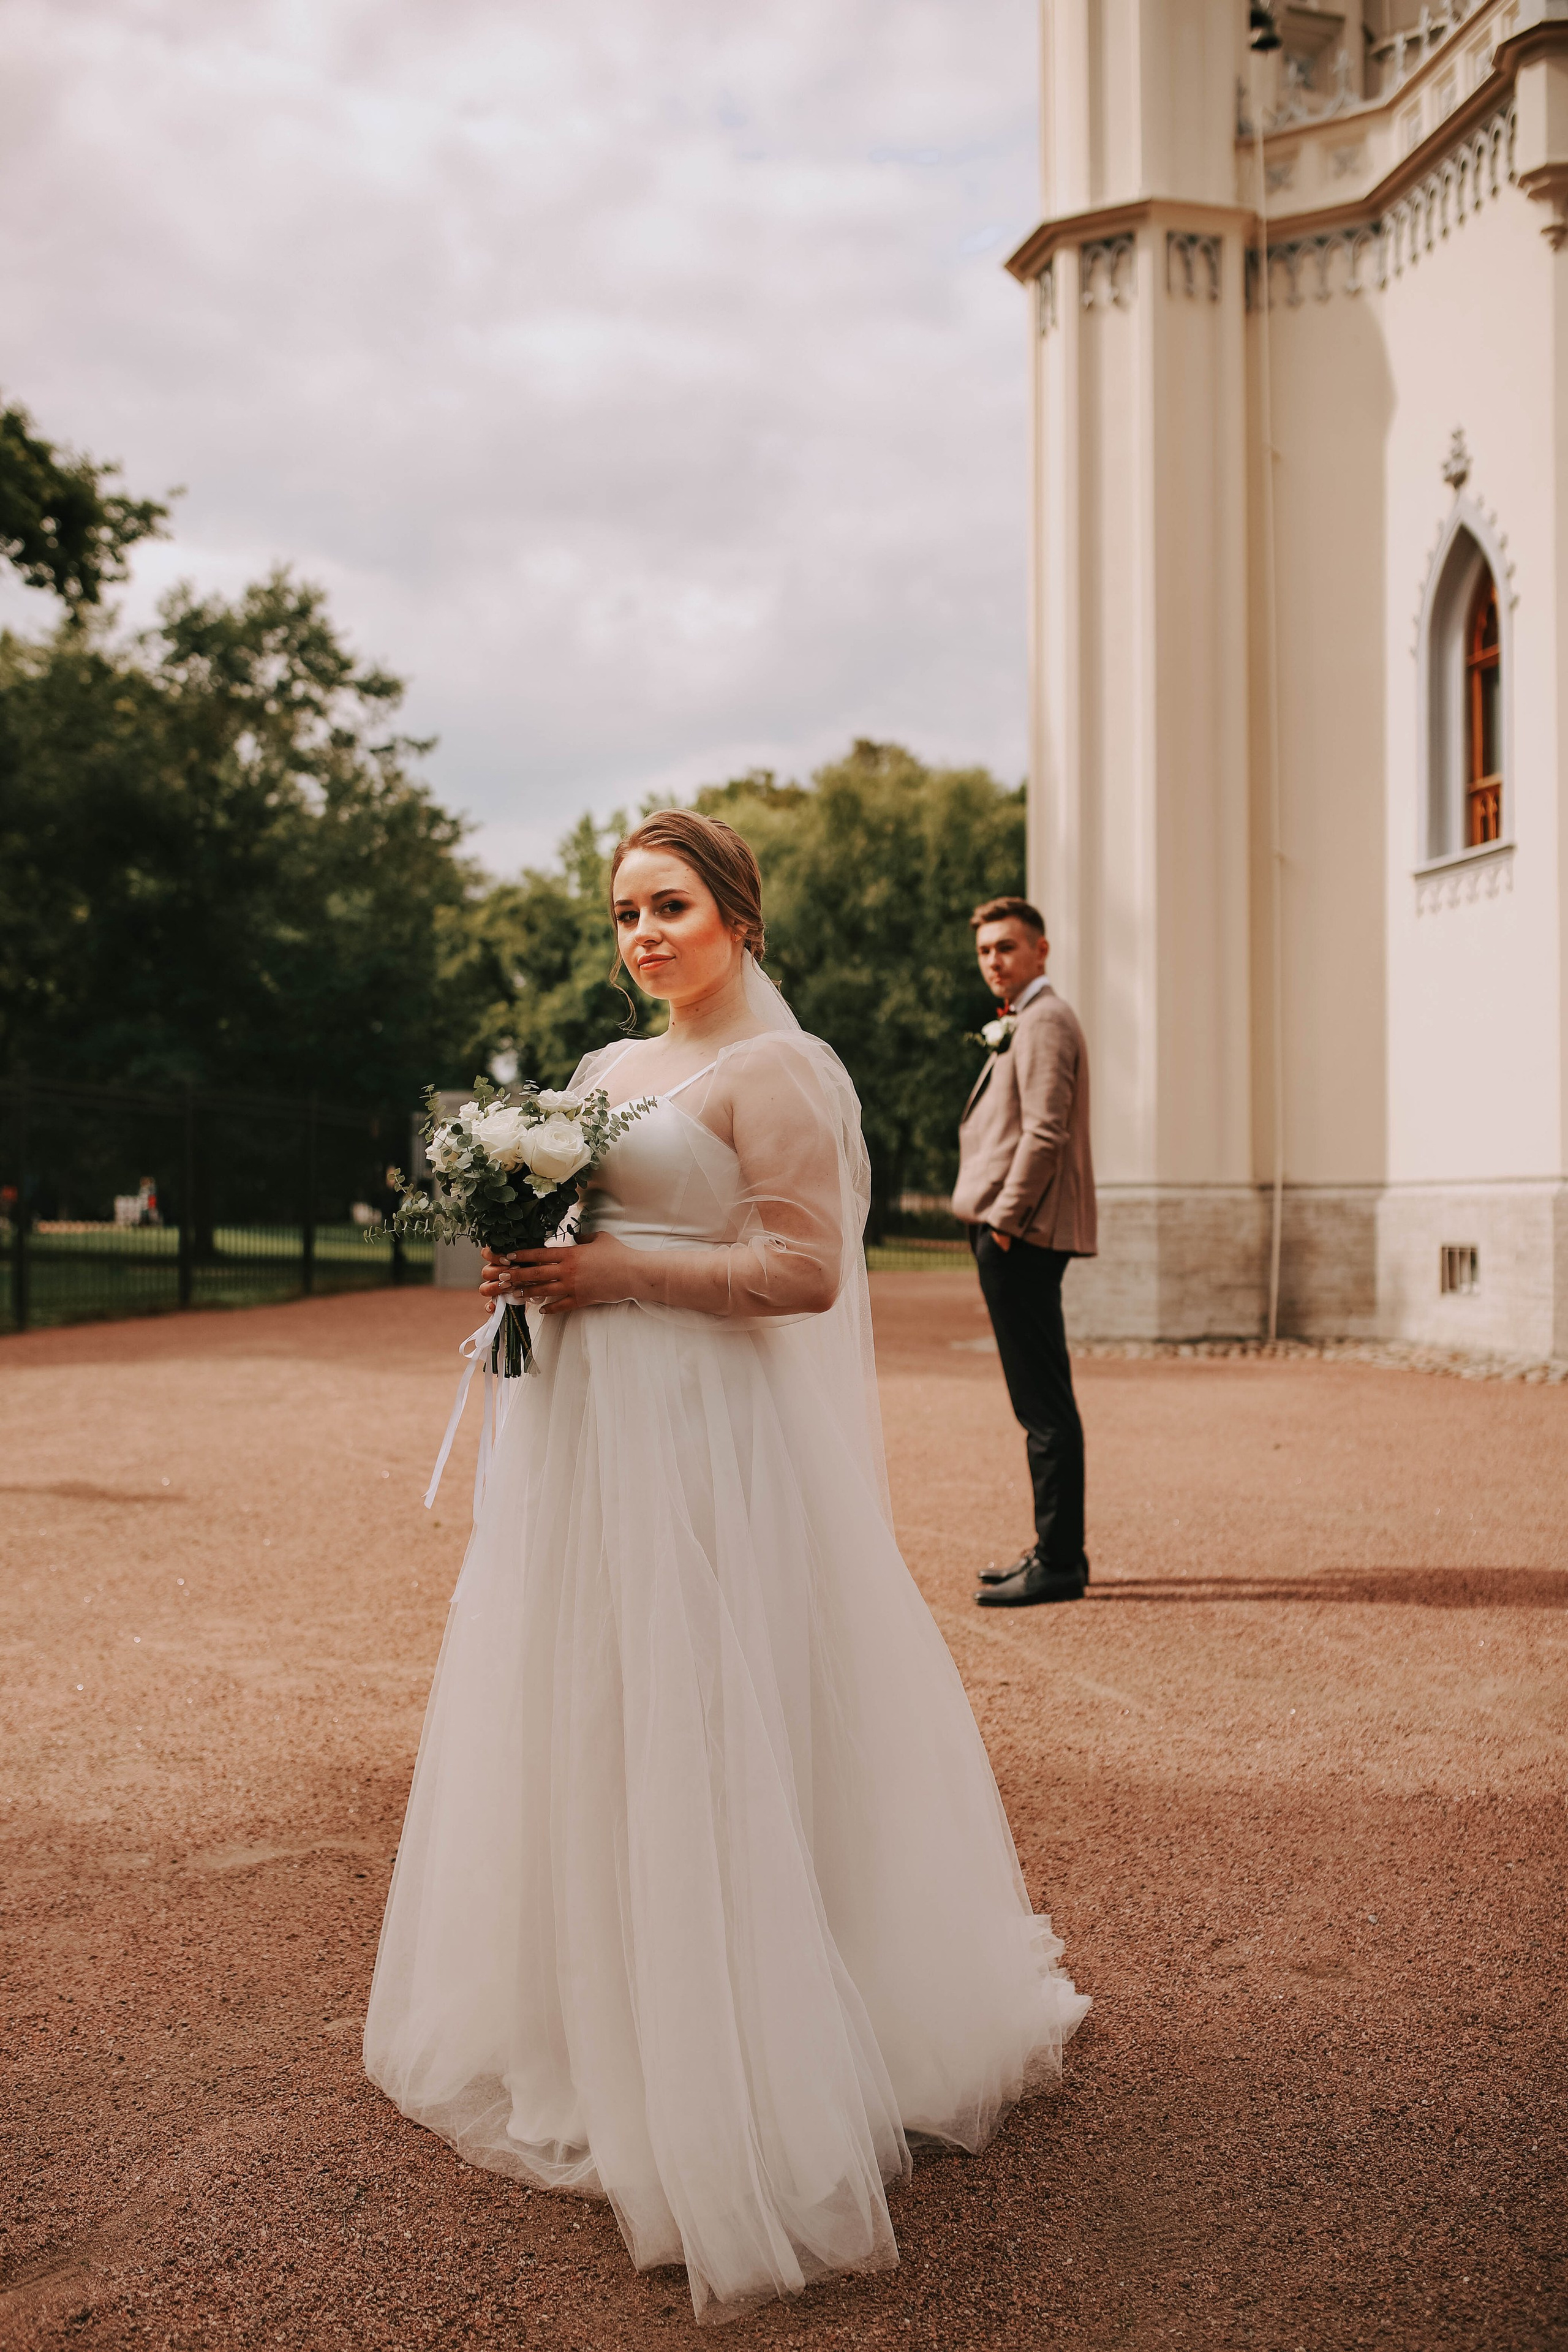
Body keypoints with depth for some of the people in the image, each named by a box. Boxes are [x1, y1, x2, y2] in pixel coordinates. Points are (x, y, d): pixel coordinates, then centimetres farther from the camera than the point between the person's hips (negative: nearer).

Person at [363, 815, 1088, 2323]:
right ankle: (583, 2024, 31)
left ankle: (725, 2081, 10)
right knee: (578, 1729, 14)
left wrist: (612, 1271, -19)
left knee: (694, 1741, -4)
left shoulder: (773, 1072, -8)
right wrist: (525, 1265, 3)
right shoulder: (604, 1071, 16)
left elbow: (806, 1271, -17)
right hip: (578, 1429, 8)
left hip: (702, 1441, -8)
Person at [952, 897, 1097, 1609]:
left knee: (1045, 1406, -8)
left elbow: (1046, 1132, -19)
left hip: (1022, 1236, -11)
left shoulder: (1045, 1021, -10)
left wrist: (1005, 1221, -17)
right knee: (1041, 1401, 13)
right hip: (1014, 1235, 11)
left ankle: (1059, 1564, -5)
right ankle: (1057, 1550, 20)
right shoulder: (1021, 1023, 22)